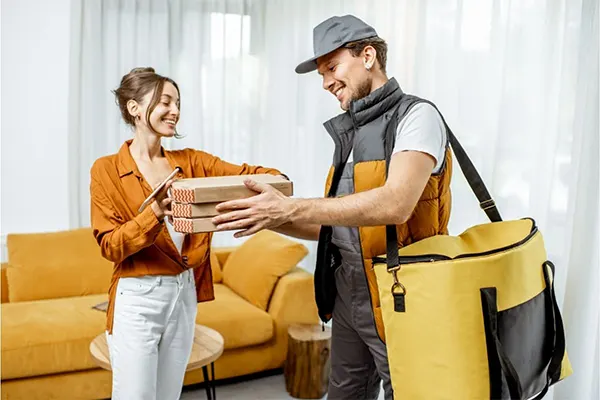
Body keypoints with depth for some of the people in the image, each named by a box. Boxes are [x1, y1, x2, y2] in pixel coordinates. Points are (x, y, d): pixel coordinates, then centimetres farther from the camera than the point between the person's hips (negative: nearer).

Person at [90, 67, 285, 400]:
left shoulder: (190, 162, 7)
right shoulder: (106, 169, -6)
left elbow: (246, 173, -4)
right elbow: (110, 245, -11)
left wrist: (275, 179, -26)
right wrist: (155, 214, -28)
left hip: (184, 295, 5)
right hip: (137, 299, -4)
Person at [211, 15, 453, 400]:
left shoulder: (416, 116, -12)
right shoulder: (348, 133, 12)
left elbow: (395, 204, -28)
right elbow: (332, 226, 13)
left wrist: (290, 208, -29)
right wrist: (270, 219, -1)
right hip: (346, 297, 7)